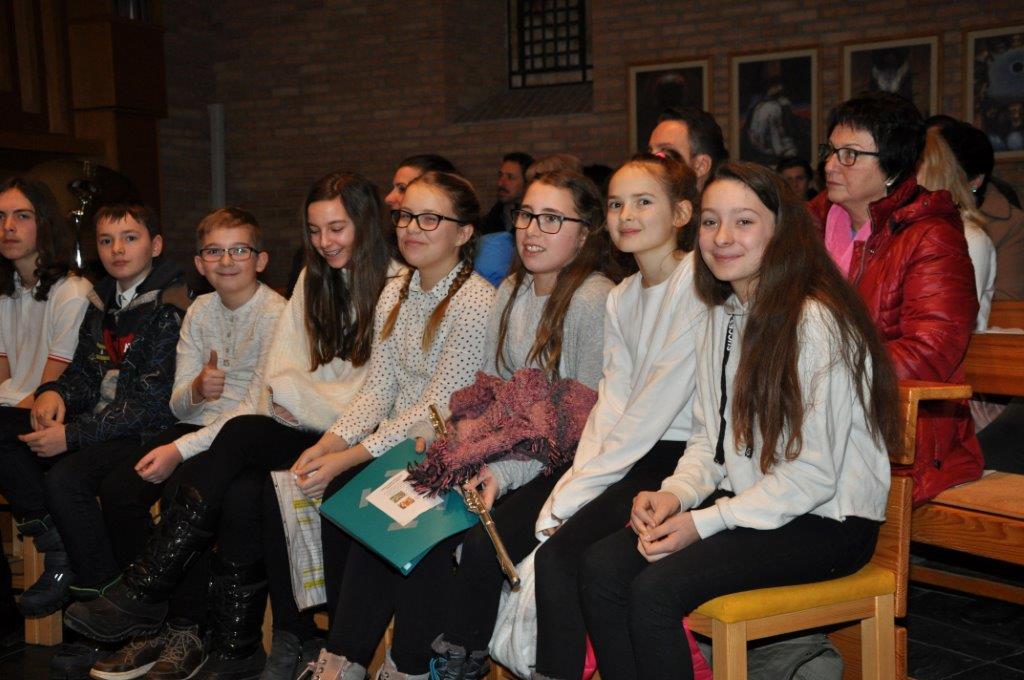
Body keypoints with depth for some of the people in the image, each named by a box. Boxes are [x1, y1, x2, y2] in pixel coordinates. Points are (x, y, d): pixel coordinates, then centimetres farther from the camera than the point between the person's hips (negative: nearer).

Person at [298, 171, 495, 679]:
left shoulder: (475, 301, -14)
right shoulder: (395, 294, 11)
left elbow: (437, 409, -18)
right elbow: (377, 391, 9)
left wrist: (347, 459, -21)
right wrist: (327, 444, -9)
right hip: (397, 445, 6)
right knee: (336, 497, -20)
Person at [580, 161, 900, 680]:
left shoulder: (815, 321, -18)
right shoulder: (723, 316, 10)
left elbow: (812, 474, -19)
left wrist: (705, 523, -20)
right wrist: (676, 494, -5)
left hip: (827, 520, -7)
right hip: (742, 501, 8)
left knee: (656, 589, -25)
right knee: (601, 567, -14)